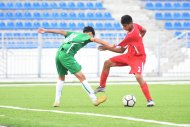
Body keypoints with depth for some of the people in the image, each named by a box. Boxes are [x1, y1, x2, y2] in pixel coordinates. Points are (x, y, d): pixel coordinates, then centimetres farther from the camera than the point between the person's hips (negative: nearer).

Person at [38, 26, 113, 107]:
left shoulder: (74, 34, 30)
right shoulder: (86, 36, 12)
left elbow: (61, 32, 28)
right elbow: (94, 39, -5)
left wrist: (46, 30, 32)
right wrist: (109, 45, -14)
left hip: (58, 53, 8)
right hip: (66, 55, -8)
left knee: (61, 78, 26)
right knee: (81, 77, -9)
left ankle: (57, 101, 19)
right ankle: (94, 100, -13)